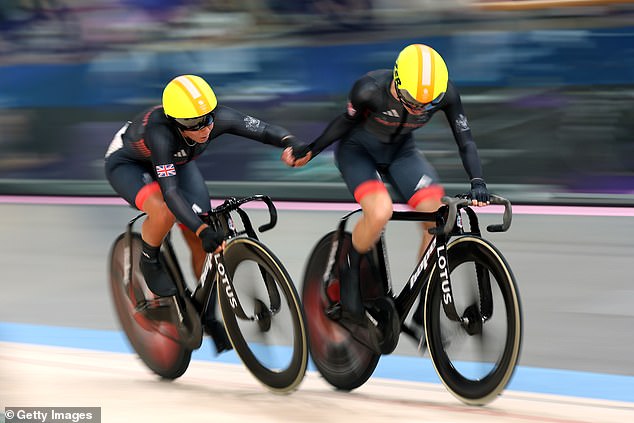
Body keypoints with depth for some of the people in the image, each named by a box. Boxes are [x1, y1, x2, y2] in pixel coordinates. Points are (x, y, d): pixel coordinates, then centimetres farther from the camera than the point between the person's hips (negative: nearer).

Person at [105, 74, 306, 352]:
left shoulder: (218, 118, -31)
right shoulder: (160, 131, -44)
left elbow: (263, 130, -28)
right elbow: (170, 191, -48)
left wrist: (291, 143, -50)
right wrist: (202, 230, -58)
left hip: (177, 162, 5)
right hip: (128, 163, -5)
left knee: (203, 243, -5)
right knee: (164, 212, -37)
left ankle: (208, 316, 15)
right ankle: (149, 261, -5)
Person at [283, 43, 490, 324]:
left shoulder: (446, 93, -26)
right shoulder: (371, 89, -33)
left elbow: (465, 141, -17)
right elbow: (347, 121, -12)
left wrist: (477, 183, -31)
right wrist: (309, 151, -8)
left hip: (400, 151, 4)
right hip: (358, 150, -4)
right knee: (380, 211, -33)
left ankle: (424, 307, 0)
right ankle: (351, 276, -5)